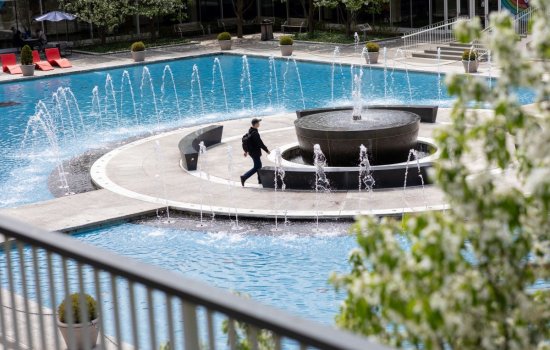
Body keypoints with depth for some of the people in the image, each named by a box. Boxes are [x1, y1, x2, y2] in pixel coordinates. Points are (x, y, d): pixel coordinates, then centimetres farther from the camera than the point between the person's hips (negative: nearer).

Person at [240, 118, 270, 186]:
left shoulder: (250, 131, 5)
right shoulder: (255, 133, -25)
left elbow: (248, 141, 15)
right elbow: (260, 143, -22)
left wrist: (246, 151, 23)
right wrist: (266, 150, -11)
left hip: (251, 151, 10)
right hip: (255, 152, -10)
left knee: (259, 165, 18)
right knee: (256, 167, -3)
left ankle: (260, 180, 26)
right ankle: (244, 177, -6)